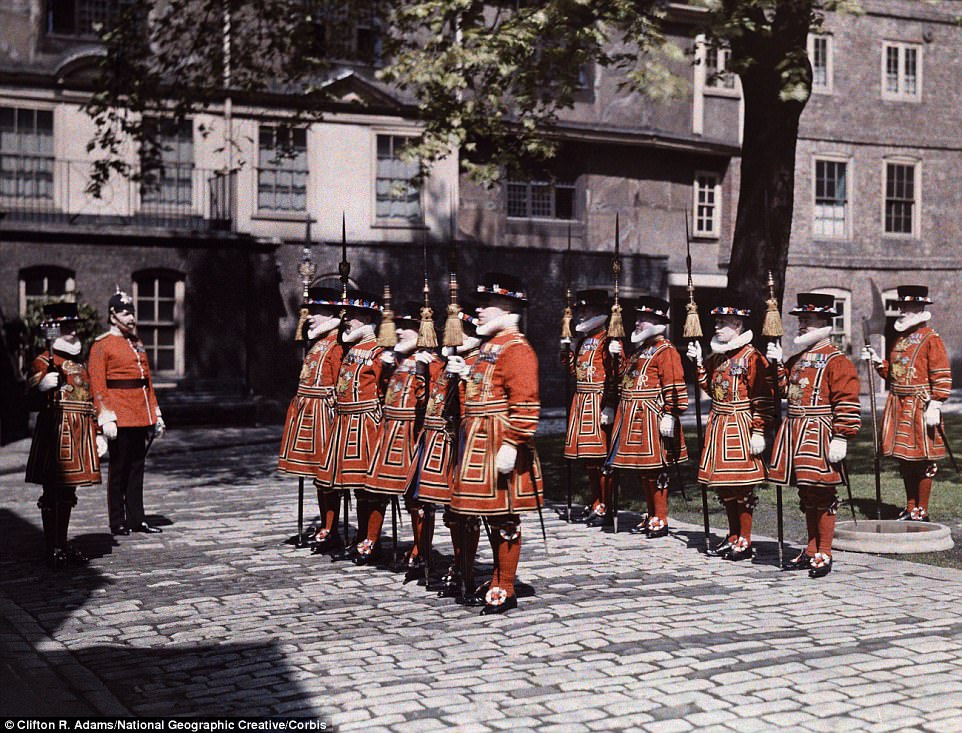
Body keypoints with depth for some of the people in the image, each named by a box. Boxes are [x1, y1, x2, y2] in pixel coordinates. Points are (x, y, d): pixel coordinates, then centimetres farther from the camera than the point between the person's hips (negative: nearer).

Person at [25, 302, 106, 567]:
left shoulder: (79, 364, 20)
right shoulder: (44, 362, -3)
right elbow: (33, 386, -21)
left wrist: (96, 434, 20)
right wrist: (43, 384, -43)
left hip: (79, 434, 7)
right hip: (56, 431, -7)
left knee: (68, 492, 11)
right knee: (53, 491, -4)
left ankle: (63, 544, 17)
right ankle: (51, 548, 0)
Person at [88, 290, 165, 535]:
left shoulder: (137, 342, 16)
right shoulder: (101, 345, -5)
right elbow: (97, 385, -10)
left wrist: (155, 414, 15)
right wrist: (107, 419, -17)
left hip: (140, 417, 7)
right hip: (120, 418, -7)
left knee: (137, 467, 10)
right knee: (118, 469, 0)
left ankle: (136, 519, 16)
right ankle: (118, 522, 8)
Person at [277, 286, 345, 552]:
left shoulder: (336, 345, -12)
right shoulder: (317, 342, 15)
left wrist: (335, 417, -18)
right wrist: (298, 408, 19)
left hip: (322, 414, -9)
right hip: (307, 412, 9)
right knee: (317, 473, 13)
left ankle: (330, 531, 1)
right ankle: (324, 527, 21)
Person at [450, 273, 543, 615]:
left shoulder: (517, 349, -13)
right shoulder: (491, 346, 16)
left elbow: (526, 403, -21)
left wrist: (511, 445, -24)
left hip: (500, 448, -9)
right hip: (481, 445, 9)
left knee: (505, 519, -2)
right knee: (494, 519, 15)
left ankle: (505, 591, 4)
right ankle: (498, 582, 24)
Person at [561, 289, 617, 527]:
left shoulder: (606, 339, -10)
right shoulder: (584, 339, 17)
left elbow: (613, 375, -17)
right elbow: (575, 369, 24)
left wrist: (609, 407, -22)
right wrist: (565, 348, 10)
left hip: (598, 404, -9)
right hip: (581, 402, 9)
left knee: (600, 457, -6)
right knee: (588, 459, 13)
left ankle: (605, 509, -1)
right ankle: (595, 504, 23)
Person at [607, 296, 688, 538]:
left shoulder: (665, 350, -10)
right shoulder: (640, 348, 17)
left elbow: (674, 385, -17)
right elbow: (626, 377, 29)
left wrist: (670, 416, -22)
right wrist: (618, 356, 14)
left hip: (652, 416, -9)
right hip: (633, 417, 9)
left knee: (655, 470, -5)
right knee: (643, 469, 13)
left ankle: (660, 521, 2)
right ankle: (651, 517, 22)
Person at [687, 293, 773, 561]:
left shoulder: (751, 357, -12)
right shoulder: (717, 355, 12)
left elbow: (763, 399, -14)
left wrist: (758, 432, -18)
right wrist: (698, 362, 8)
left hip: (740, 428, -8)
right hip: (718, 426, 8)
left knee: (740, 485, -3)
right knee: (723, 485, 12)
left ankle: (745, 543, 5)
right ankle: (733, 537, 23)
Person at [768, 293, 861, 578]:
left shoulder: (837, 361, -9)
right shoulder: (797, 359, 16)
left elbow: (847, 403, -14)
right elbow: (783, 390, 19)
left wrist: (840, 439, -19)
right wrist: (778, 364, 6)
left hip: (820, 435, -8)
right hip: (795, 433, 8)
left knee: (822, 496, -4)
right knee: (806, 495, 14)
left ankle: (824, 555, 4)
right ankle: (811, 551, 23)